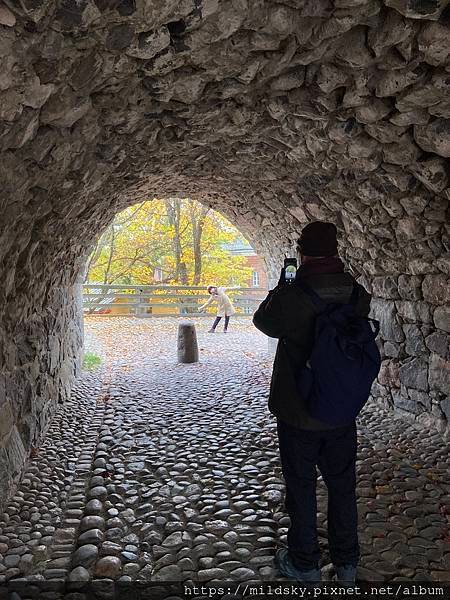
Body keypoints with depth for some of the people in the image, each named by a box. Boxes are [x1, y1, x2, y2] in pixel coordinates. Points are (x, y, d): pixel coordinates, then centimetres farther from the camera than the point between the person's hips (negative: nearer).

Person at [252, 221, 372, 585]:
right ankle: (347, 564, 35)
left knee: (301, 489, 13)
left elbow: (263, 321, -3)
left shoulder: (291, 296, -22)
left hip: (298, 415, -4)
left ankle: (304, 564, 30)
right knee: (342, 488, 19)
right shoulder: (358, 295, -9)